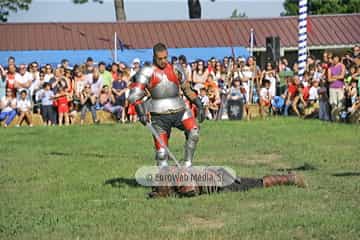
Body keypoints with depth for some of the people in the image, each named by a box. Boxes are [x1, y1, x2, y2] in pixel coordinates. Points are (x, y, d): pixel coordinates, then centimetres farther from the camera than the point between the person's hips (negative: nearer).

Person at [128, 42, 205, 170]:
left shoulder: (176, 69, 11)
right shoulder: (147, 72, 1)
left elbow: (187, 89, 20)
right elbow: (134, 95, -5)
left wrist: (199, 105, 13)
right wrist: (141, 112, -18)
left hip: (179, 111, 2)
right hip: (159, 115, -2)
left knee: (194, 131, -24)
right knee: (161, 151, -6)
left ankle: (188, 164, -15)